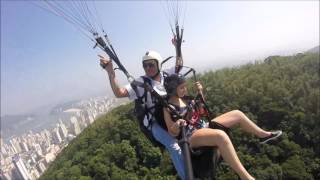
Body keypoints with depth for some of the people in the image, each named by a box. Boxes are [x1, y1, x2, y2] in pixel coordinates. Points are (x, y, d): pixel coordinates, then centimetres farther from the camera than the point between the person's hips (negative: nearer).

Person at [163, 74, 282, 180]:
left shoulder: (185, 97, 6)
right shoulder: (168, 108, -15)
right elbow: (173, 133, -13)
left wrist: (200, 93, 6)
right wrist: (176, 126, -36)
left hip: (203, 126, 8)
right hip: (191, 136, -8)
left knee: (237, 114, 8)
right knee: (221, 136, -40)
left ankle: (264, 135, 28)